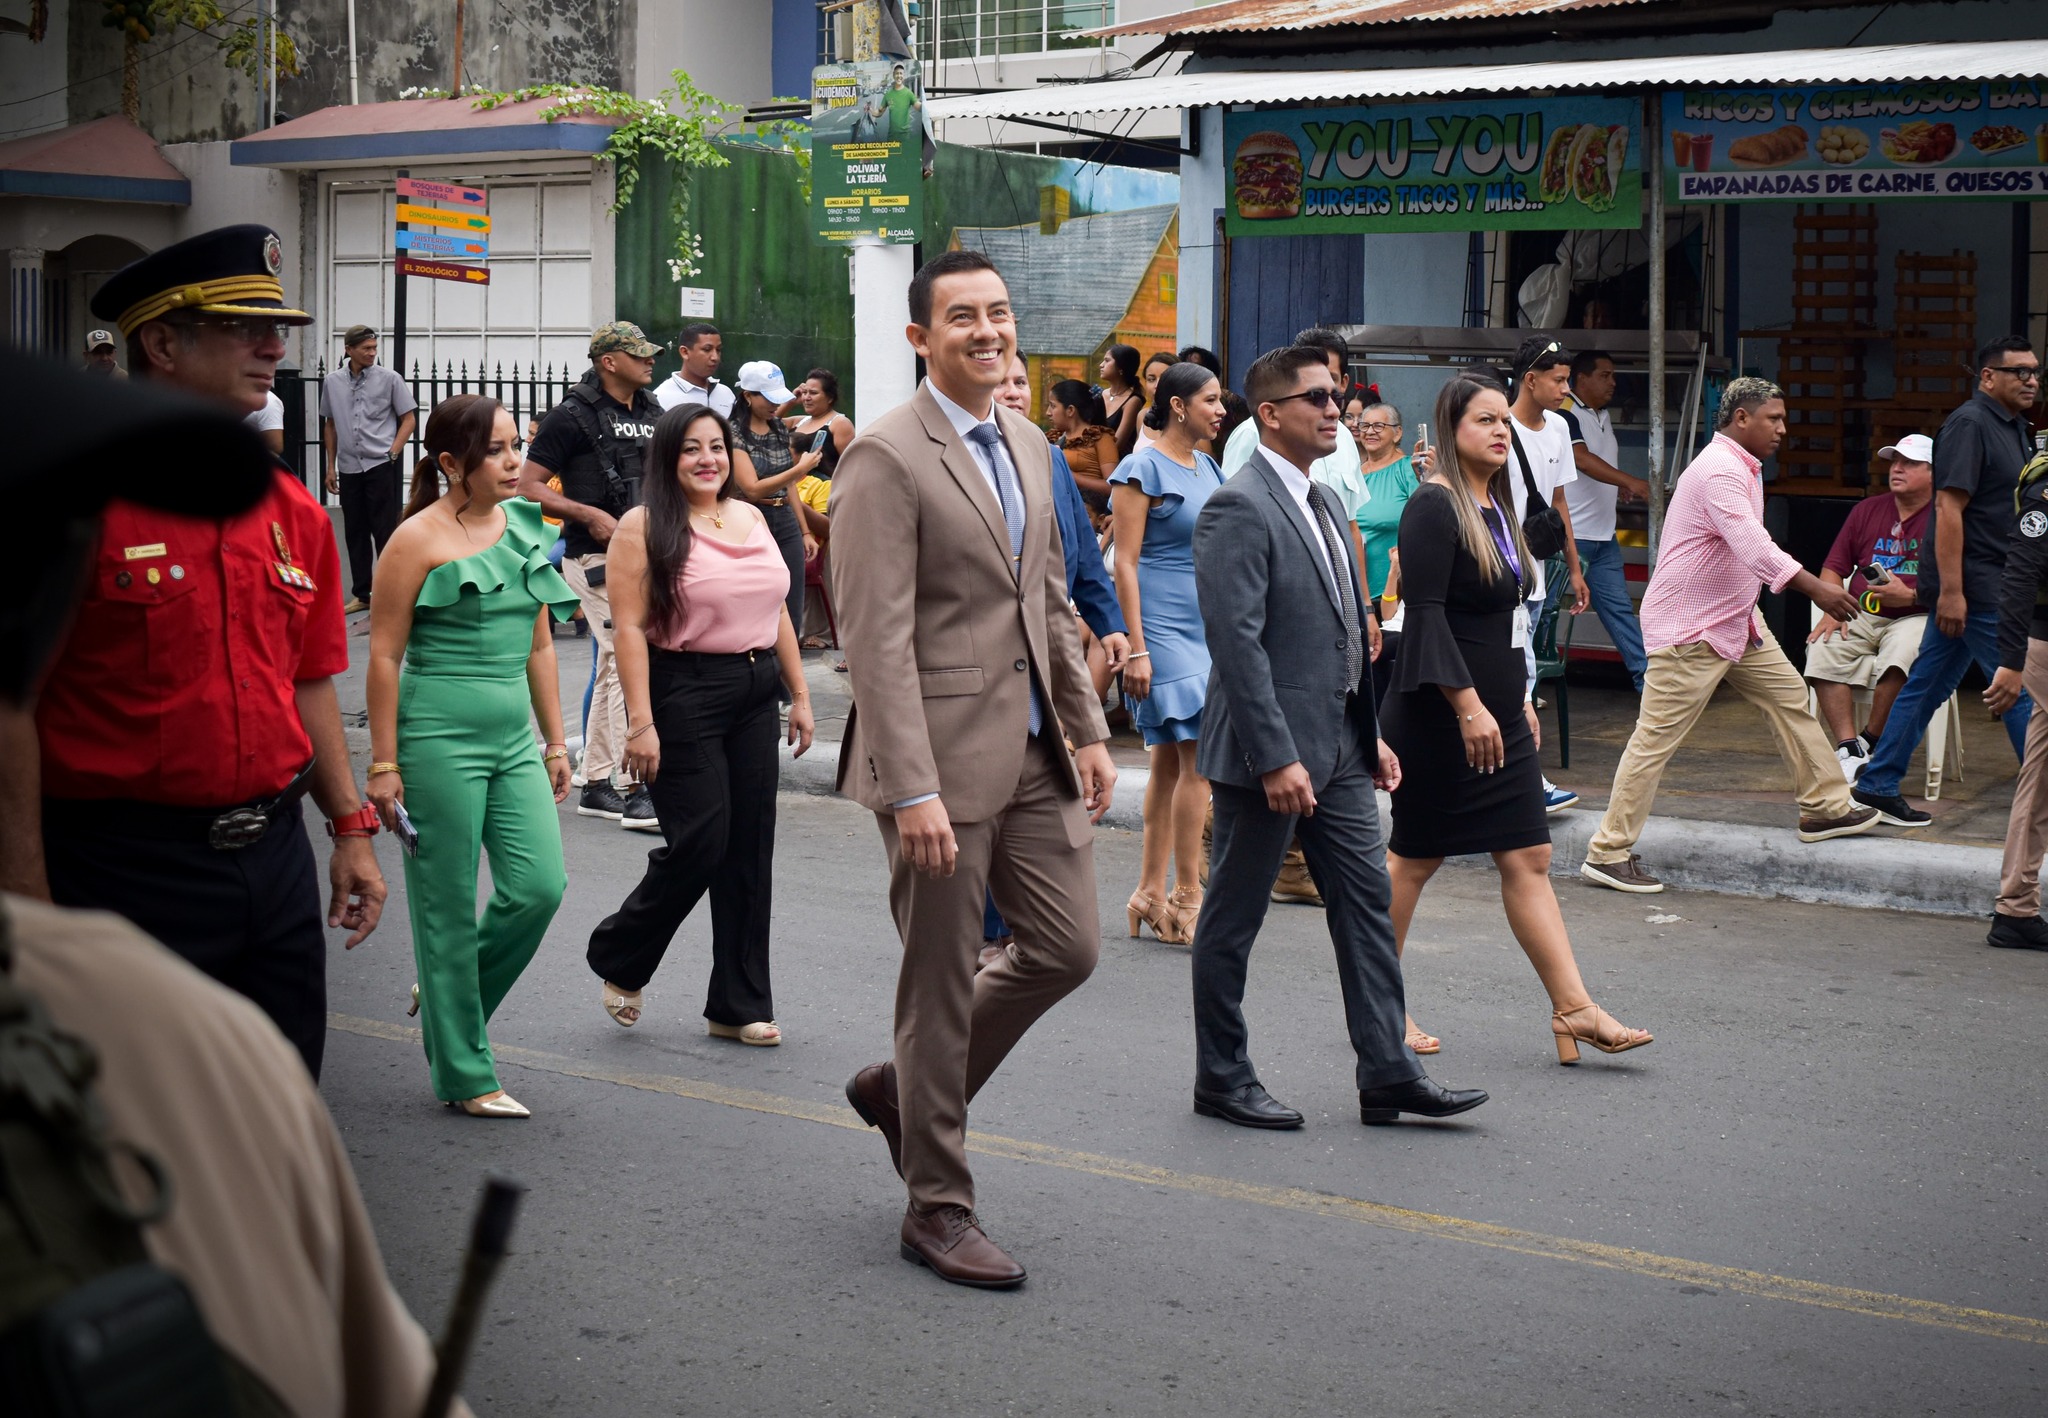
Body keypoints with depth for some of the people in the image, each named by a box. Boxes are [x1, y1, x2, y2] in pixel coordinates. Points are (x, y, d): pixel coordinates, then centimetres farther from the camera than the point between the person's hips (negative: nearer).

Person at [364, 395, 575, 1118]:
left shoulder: (524, 528, 11)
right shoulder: (419, 539, -8)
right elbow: (384, 656, -8)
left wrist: (555, 741, 16)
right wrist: (385, 764, -10)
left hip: (513, 736, 6)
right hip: (438, 736, -6)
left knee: (540, 885, -4)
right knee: (450, 907, 0)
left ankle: (448, 1000, 21)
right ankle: (464, 1076, 10)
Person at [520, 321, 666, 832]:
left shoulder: (653, 415, 15)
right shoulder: (574, 416, -8)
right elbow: (528, 486, -10)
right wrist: (589, 515, -19)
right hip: (598, 559, -8)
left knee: (613, 667, 13)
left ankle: (597, 785, 21)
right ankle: (633, 790, -15)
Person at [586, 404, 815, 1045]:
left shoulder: (751, 518, 13)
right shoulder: (644, 527, -6)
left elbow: (777, 612, 18)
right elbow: (631, 627, -12)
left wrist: (799, 694, 14)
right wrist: (640, 721, -18)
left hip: (756, 692, 6)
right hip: (684, 695, -6)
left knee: (750, 850, 6)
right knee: (698, 843, -9)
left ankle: (739, 1005, 14)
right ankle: (618, 958, 17)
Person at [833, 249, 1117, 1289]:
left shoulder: (1026, 445, 13)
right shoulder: (887, 458, -13)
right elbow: (876, 638, -18)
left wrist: (1088, 729, 14)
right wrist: (913, 790, -23)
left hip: (1034, 752, 8)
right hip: (943, 755, -8)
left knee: (1066, 947, 10)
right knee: (942, 982, 2)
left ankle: (904, 1088, 31)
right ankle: (938, 1207, 15)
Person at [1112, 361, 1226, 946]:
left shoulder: (1207, 468, 15)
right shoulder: (1143, 469, -8)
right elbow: (1126, 563, -12)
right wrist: (1136, 649, -17)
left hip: (1206, 629, 8)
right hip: (1164, 629, -8)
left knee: (1171, 761, 9)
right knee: (1198, 758, -12)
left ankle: (1151, 893, 14)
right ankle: (1186, 895, -7)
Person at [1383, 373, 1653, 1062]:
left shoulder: (1494, 506, 14)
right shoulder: (1434, 507, -13)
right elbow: (1425, 614, -20)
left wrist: (1518, 696, 21)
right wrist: (1468, 706, -24)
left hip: (1496, 716, 9)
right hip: (1438, 719, -9)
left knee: (1528, 859, 3)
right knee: (1415, 857, 3)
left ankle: (1573, 1008, 0)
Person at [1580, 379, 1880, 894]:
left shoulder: (1742, 468, 14)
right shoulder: (1720, 471, -21)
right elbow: (1753, 547, -34)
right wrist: (1817, 588, -39)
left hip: (1735, 619, 11)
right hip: (1689, 628, -11)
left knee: (1789, 696, 12)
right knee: (1656, 738, -8)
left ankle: (1825, 808, 23)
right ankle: (1608, 854, -5)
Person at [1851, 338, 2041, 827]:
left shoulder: (2013, 428, 16)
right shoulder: (1970, 424, -14)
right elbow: (1949, 506, -21)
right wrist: (1950, 590, -25)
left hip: (1991, 585, 9)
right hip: (1974, 585, -9)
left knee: (1928, 684, 11)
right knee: (2020, 690, -6)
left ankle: (1877, 783, 15)